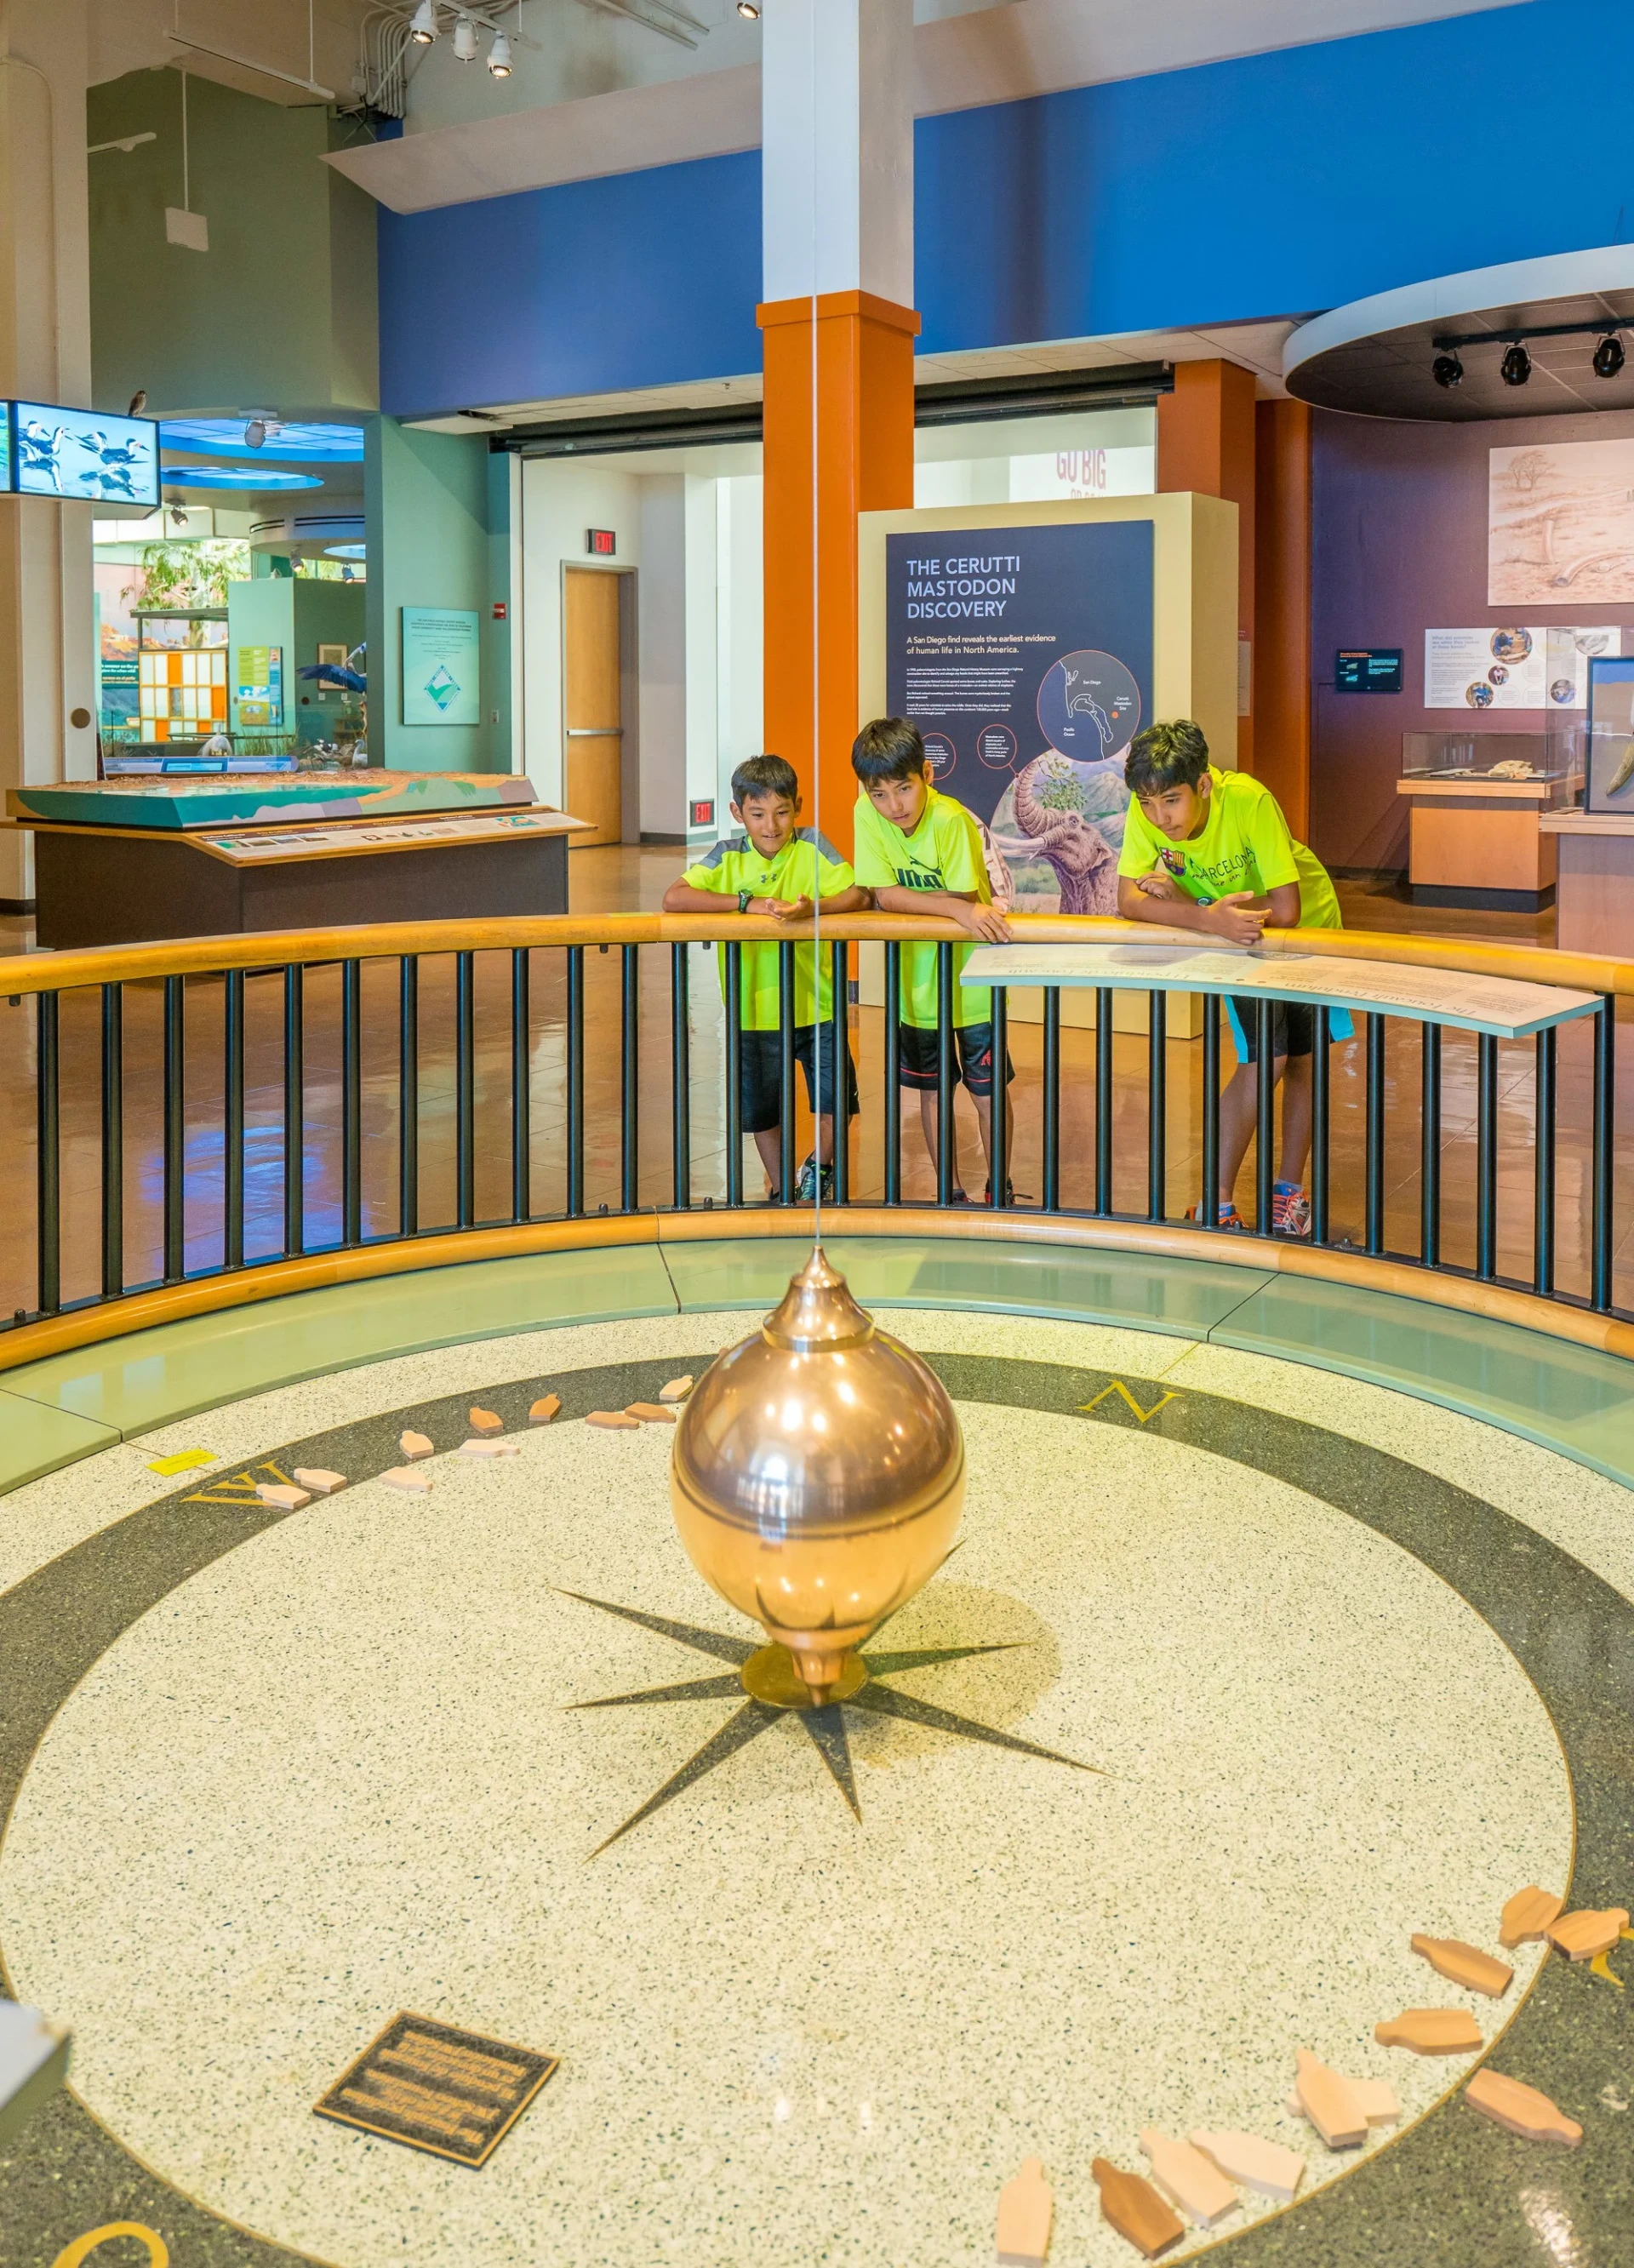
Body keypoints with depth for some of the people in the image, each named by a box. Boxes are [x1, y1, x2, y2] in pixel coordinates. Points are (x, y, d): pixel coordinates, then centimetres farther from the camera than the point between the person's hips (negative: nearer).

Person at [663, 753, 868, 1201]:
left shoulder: (811, 846, -7)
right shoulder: (728, 856, -5)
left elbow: (858, 896, -17)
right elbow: (673, 899, -18)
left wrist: (814, 907, -37)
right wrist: (747, 903, -25)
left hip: (816, 1005, -1)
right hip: (755, 1009, 1)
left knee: (836, 1101, -2)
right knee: (762, 1109, 14)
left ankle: (818, 1169, 29)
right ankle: (780, 1189, 37)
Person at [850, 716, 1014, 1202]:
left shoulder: (951, 819, -24)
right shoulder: (868, 814, -15)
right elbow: (884, 896, -22)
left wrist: (904, 899, -22)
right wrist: (956, 909, -32)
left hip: (970, 978, -3)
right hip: (917, 981, 3)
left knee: (988, 1094, 5)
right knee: (930, 1092, 14)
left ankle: (999, 1189, 26)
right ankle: (951, 1194, 29)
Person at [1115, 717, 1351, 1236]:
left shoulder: (1249, 801, -38)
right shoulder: (1147, 811, -27)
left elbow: (1285, 910, -40)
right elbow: (1129, 902, -32)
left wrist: (1181, 901, -34)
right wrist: (1210, 918, -47)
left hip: (1306, 927, -1)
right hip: (1238, 940, 1)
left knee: (1301, 1061, 7)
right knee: (1263, 1062, -11)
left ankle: (1289, 1187, 25)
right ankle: (1218, 1200, -1)